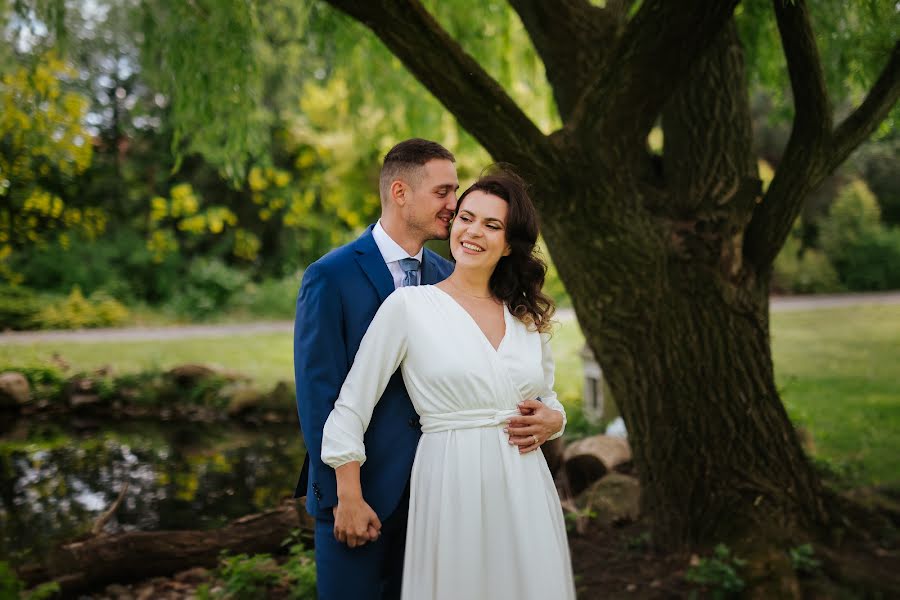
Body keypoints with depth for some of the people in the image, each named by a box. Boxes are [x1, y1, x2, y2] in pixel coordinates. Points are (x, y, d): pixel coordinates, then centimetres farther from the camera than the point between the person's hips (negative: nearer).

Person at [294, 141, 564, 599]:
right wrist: (339, 496, -13)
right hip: (360, 489, -5)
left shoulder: (446, 277, 6)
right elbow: (318, 394, -12)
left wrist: (545, 415, -13)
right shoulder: (331, 277, -11)